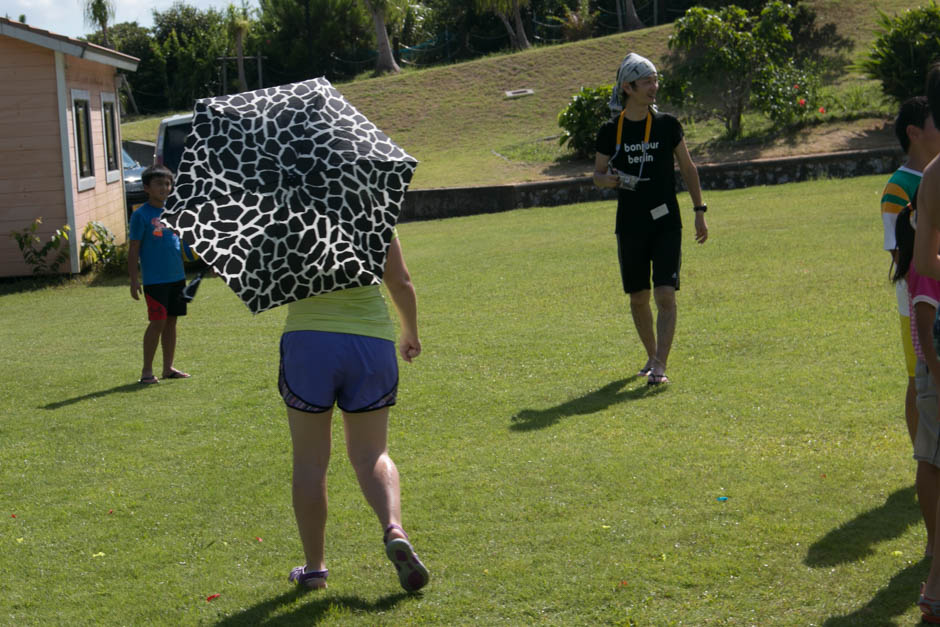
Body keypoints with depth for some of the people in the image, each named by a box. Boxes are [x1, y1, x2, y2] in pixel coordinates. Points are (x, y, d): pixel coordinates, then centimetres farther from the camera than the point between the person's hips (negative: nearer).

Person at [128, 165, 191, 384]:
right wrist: (134, 280, -11)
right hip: (154, 279, -6)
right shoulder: (141, 215, -7)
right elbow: (133, 249, -7)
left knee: (171, 321, 10)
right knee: (158, 323, -7)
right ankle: (146, 370, 2)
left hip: (177, 277, 6)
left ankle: (168, 367, 18)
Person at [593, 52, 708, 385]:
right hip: (630, 226, 1)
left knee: (665, 295, -13)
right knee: (638, 298, 10)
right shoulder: (610, 131, 1)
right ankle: (652, 356, 30)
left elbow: (687, 168, 10)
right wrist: (606, 179, -14)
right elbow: (597, 173, 11)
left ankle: (660, 366, -15)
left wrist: (699, 211, 7)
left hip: (667, 224, -1)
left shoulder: (667, 124, 1)